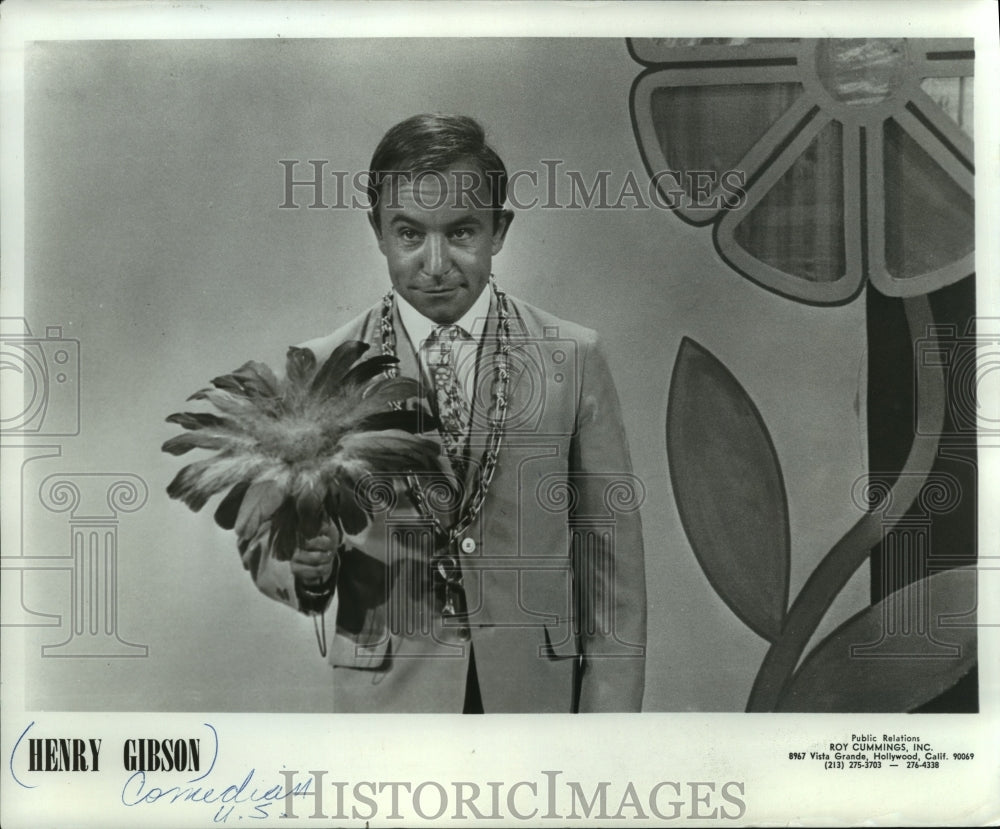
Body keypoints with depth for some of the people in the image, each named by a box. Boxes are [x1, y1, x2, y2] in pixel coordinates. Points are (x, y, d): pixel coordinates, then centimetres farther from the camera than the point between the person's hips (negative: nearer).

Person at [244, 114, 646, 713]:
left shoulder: (573, 359, -2)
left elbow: (610, 554, -1)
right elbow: (265, 545, 2)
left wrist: (608, 723, -4)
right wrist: (303, 563, -21)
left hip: (537, 688, 0)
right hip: (389, 695, 0)